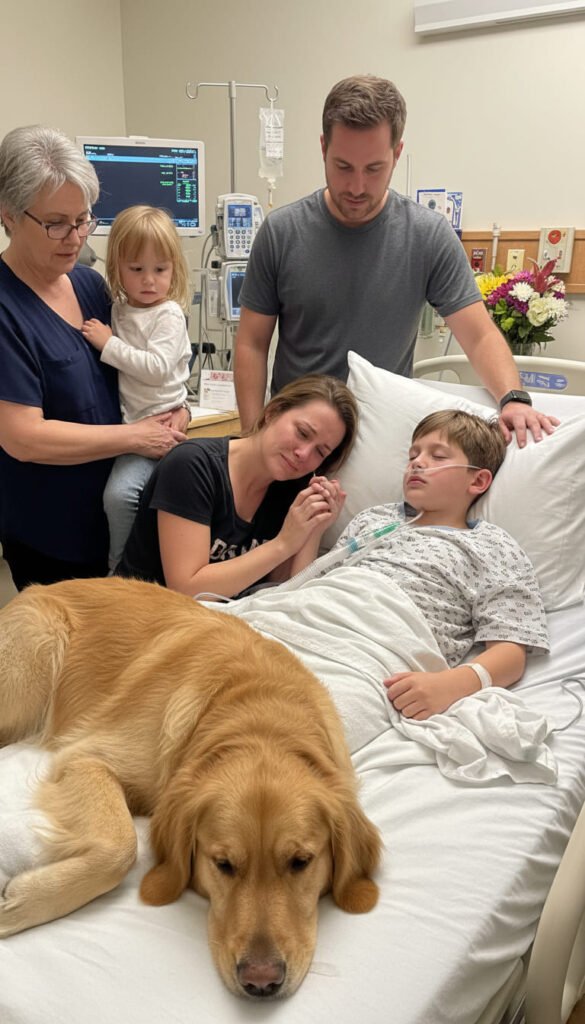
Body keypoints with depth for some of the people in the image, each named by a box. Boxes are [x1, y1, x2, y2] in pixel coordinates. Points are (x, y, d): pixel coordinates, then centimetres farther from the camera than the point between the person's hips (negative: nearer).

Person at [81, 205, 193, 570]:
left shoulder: (168, 314, -10)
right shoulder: (119, 308, 11)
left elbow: (156, 368, -23)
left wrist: (109, 344, -18)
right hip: (128, 418, 8)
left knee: (119, 491, -22)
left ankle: (121, 568, -5)